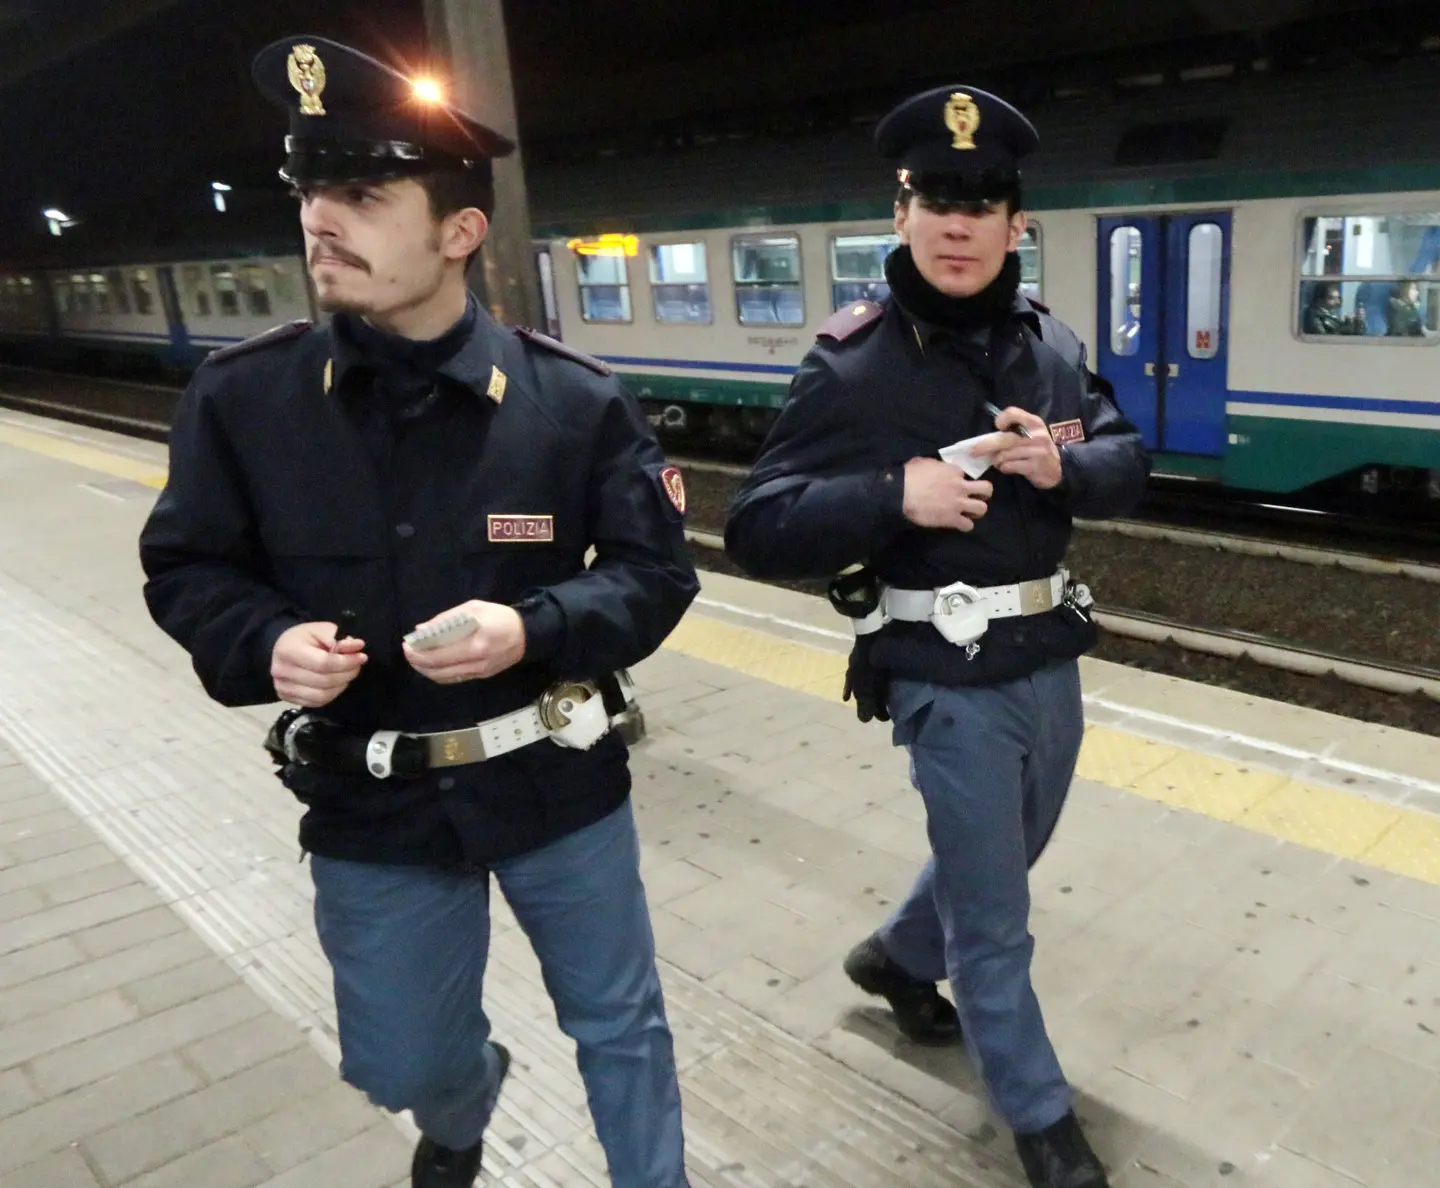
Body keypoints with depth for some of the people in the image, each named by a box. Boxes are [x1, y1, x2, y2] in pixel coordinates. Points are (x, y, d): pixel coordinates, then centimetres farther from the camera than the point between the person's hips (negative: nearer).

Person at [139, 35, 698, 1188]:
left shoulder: (574, 395, -13)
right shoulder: (242, 395, -10)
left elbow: (658, 571, -7)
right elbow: (187, 569, 1)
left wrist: (532, 630, -25)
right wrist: (265, 643, -21)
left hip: (558, 782, -1)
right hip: (372, 805, 2)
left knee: (621, 1026, 17)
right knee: (403, 1063, 21)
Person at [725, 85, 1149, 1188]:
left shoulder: (1053, 343, 2)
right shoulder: (851, 364, -15)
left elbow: (1129, 462, 9)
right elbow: (758, 529, -16)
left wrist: (1063, 467, -14)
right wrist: (896, 494, -30)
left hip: (1053, 660, 6)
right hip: (948, 680, -6)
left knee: (1003, 855, 27)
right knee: (995, 919, 7)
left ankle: (897, 955, 55)